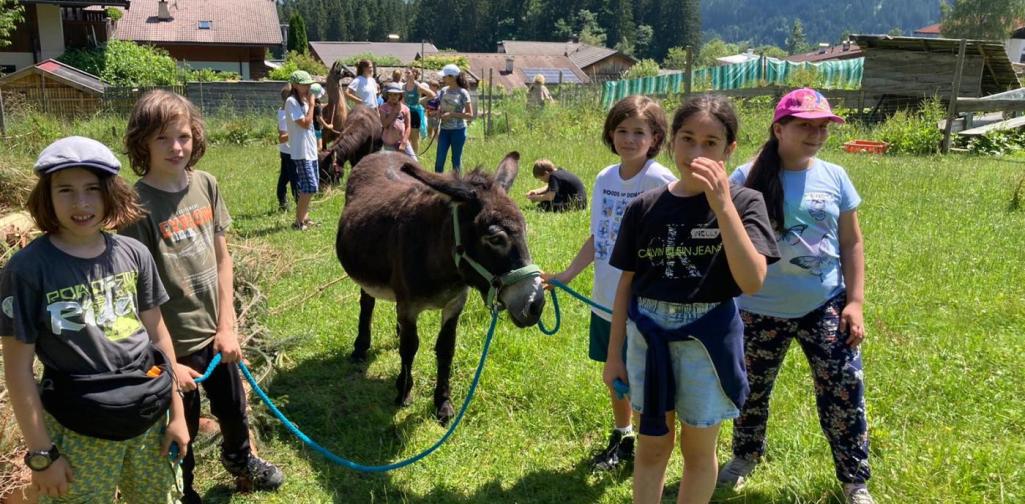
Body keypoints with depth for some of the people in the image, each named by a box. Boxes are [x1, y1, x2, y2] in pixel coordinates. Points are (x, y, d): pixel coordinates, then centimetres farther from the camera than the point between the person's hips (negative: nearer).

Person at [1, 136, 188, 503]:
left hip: (151, 417, 4)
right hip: (81, 433, -3)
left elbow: (157, 335, 6)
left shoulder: (133, 254, -3)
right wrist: (41, 453, -7)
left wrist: (176, 411, 8)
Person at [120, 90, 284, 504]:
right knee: (179, 430, 14)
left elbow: (222, 258, 3)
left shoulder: (205, 185, -3)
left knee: (233, 408, 25)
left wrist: (227, 326, 0)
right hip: (173, 343, -5)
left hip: (214, 332, 6)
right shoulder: (138, 205, -20)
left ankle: (239, 460, 55)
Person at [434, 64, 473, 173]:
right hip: (444, 130, 5)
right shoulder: (443, 91, 7)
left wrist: (452, 114, -18)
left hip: (458, 130, -5)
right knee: (439, 160, 3)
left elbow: (470, 115, -11)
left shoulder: (462, 93, -9)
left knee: (456, 160, 5)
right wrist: (437, 112, -6)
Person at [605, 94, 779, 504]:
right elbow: (626, 284, 5)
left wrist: (722, 203, -27)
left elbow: (752, 281, -22)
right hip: (649, 332, 2)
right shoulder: (644, 207, -2)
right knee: (653, 443, 14)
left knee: (698, 447, 15)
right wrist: (614, 354, 6)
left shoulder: (744, 202, -9)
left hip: (709, 335, -1)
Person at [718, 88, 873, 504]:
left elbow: (851, 242, 5)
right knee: (752, 389, 15)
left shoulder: (834, 178, 0)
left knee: (844, 392, 2)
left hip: (825, 306, 2)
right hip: (761, 310, -1)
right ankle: (746, 455, 42)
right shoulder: (748, 179, -10)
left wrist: (855, 301, 0)